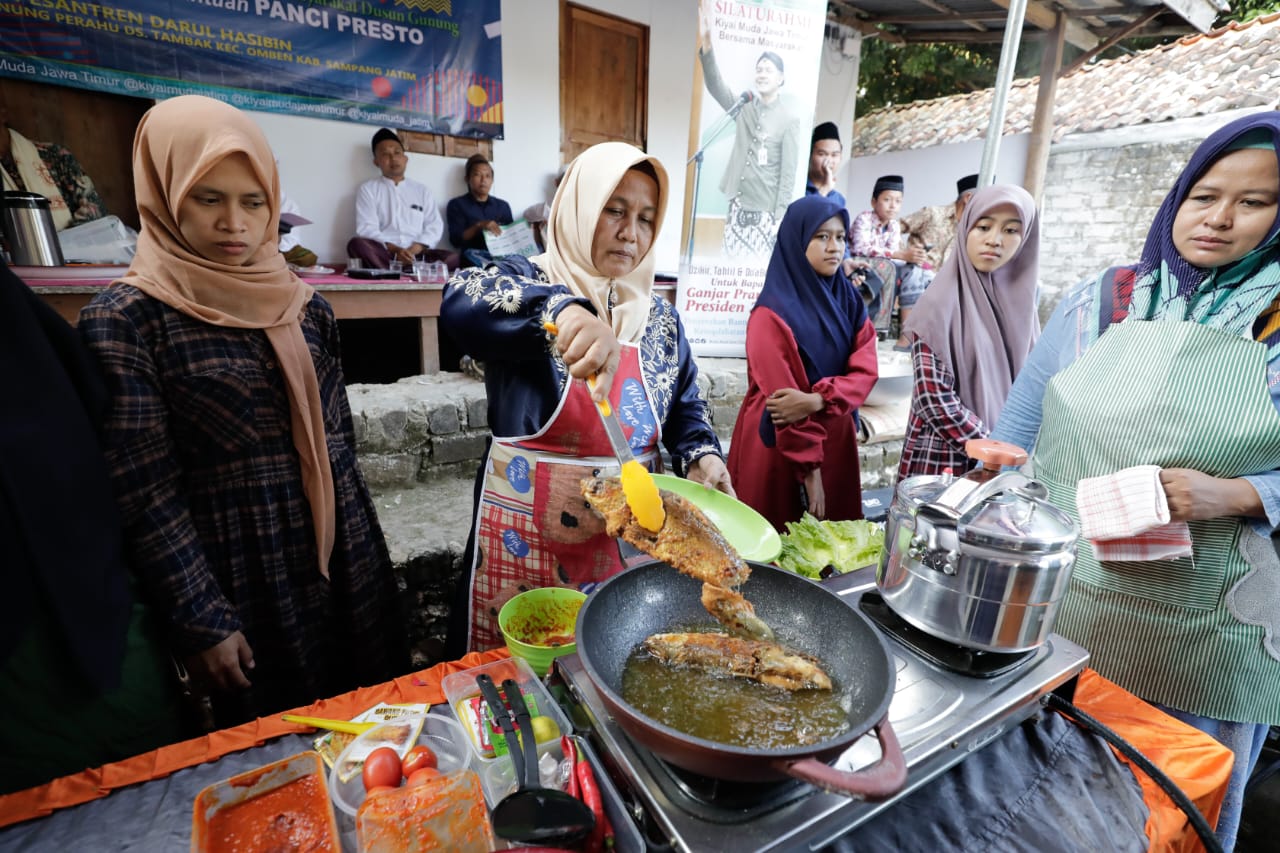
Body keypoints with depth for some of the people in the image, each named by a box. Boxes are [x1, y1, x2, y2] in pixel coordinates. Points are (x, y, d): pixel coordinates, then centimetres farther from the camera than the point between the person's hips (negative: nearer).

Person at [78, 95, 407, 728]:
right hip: (247, 577, -4)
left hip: (348, 560, 4)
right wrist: (201, 623, -10)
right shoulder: (124, 321, -10)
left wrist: (359, 545, 13)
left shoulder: (305, 307, 3)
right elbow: (145, 497, -11)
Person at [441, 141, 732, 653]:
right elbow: (461, 298, -30)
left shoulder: (660, 316, 5)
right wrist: (560, 306, -46)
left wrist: (702, 454, -8)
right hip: (526, 535, -3)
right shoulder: (526, 282, -8)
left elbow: (687, 406, 12)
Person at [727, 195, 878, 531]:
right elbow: (782, 397, -17)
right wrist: (808, 469, -16)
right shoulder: (773, 313, -15)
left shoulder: (849, 301, 6)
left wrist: (817, 400, -21)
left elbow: (865, 370, -3)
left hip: (834, 440, 6)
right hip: (779, 446, -6)